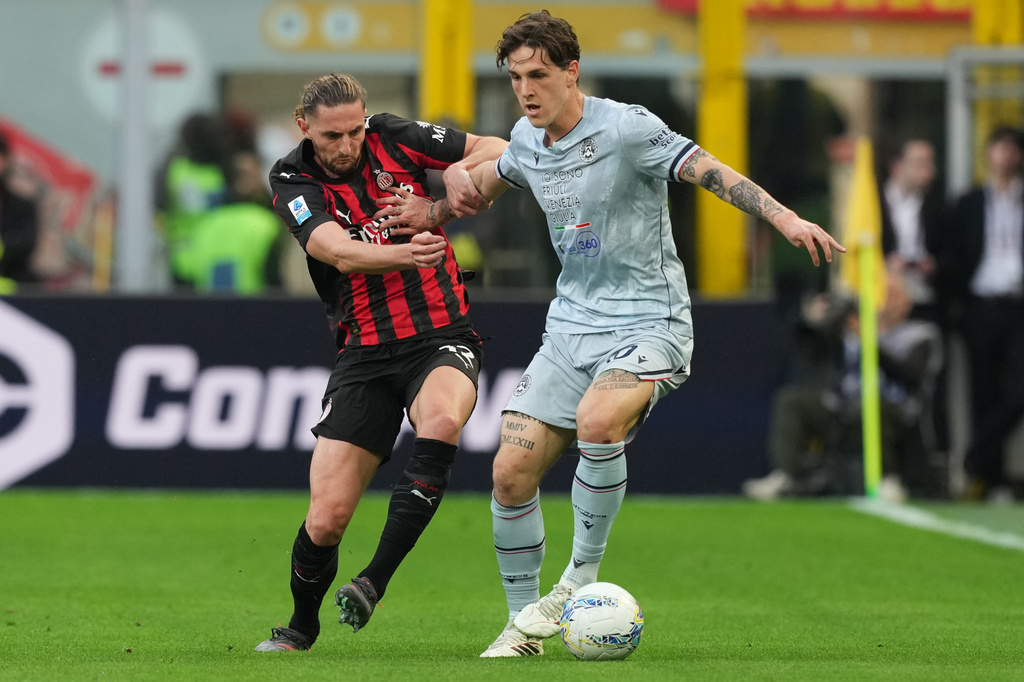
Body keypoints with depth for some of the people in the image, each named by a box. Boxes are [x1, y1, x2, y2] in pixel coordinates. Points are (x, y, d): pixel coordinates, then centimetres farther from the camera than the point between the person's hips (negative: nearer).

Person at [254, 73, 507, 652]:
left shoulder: (390, 136, -1)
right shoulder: (292, 181, -4)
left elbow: (497, 149, 7)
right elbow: (342, 253, -22)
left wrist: (461, 172, -15)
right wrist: (404, 254, -41)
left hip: (442, 336, 0)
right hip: (365, 354, 0)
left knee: (441, 423, -36)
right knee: (327, 518, -6)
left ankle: (375, 581, -30)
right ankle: (301, 628, 24)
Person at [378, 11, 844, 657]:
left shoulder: (626, 128, -15)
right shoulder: (526, 140, 6)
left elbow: (710, 170, -20)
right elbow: (491, 175, 29)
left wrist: (785, 218, -32)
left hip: (648, 322, -7)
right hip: (571, 324, 7)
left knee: (597, 421, -35)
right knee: (511, 471, -4)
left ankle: (584, 573, -15)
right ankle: (524, 623, 12)